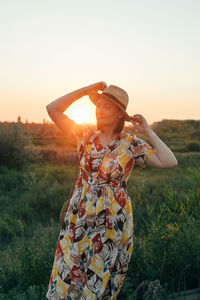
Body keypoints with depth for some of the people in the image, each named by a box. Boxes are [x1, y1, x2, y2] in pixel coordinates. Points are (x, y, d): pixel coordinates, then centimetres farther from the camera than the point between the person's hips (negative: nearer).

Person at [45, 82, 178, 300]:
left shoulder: (131, 145, -6)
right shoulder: (86, 137, 2)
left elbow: (170, 162, -16)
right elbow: (53, 109, -2)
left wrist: (148, 132, -10)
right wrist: (87, 90, -5)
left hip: (111, 223, -3)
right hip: (79, 219, 3)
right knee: (66, 278, 8)